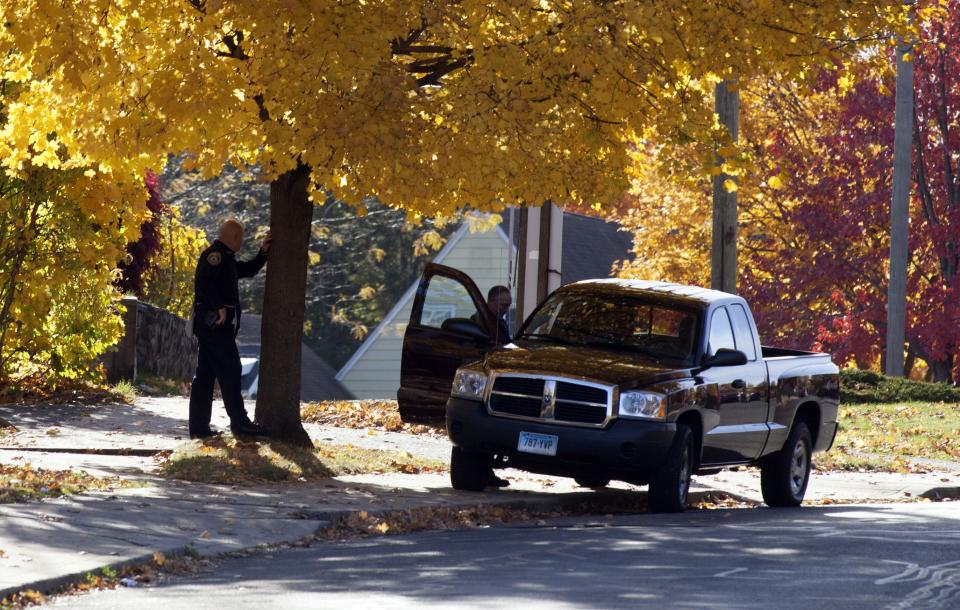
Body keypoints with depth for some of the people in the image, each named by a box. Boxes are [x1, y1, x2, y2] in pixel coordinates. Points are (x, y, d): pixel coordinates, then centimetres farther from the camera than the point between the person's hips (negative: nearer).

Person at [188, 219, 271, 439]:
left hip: (211, 324, 11)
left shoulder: (226, 258, 22)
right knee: (230, 371, -9)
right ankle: (239, 423, -10)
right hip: (216, 322, -11)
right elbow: (204, 280, -24)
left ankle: (199, 427, 9)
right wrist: (219, 307, -26)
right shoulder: (216, 254, -10)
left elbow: (247, 270, 33)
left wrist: (263, 253, 20)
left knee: (205, 374, 8)